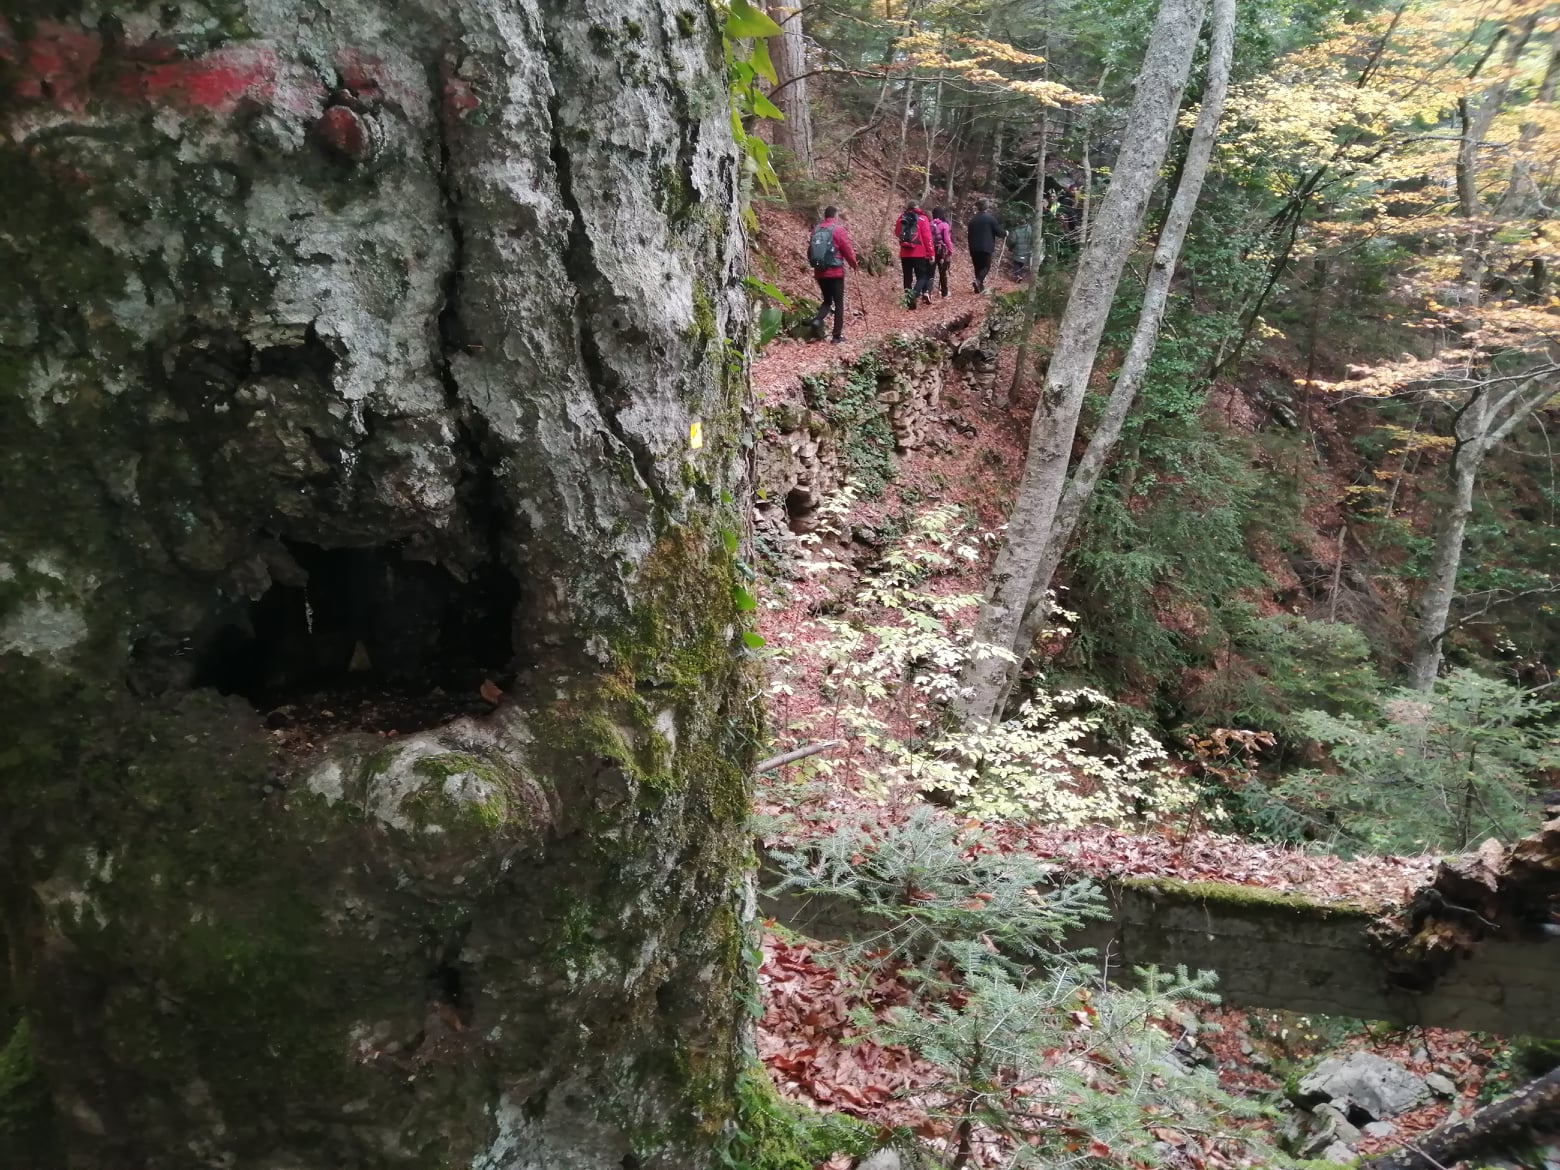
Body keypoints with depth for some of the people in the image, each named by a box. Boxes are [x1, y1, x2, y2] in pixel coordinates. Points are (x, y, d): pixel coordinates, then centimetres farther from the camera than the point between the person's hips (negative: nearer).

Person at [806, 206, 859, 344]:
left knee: (827, 301, 18)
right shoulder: (838, 229, -8)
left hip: (820, 272, 5)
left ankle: (818, 320, -11)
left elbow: (810, 250, 12)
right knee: (839, 303, 4)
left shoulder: (816, 230, 7)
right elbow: (847, 250, -6)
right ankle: (837, 336, 3)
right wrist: (854, 265, 10)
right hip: (835, 272, -5)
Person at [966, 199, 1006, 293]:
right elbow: (998, 232, -4)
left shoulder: (973, 219, 10)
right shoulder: (990, 218, -6)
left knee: (978, 267, 12)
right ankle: (979, 281, -23)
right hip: (986, 247, -5)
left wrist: (971, 251, 20)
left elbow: (970, 236, 13)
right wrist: (1005, 232, 19)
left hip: (974, 248, 5)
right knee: (986, 266, 2)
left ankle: (979, 286, 13)